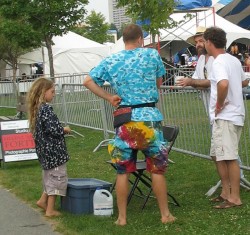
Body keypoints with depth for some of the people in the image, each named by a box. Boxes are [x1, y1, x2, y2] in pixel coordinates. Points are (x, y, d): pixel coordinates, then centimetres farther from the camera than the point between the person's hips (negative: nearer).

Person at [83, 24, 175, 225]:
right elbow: (159, 82, 12)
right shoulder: (152, 54, 0)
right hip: (149, 118, -2)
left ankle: (122, 217, 14)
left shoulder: (110, 61, 5)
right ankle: (165, 214, 14)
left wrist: (109, 97, 7)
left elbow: (88, 81, 3)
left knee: (123, 171, 9)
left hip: (125, 120, 2)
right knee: (157, 169, 7)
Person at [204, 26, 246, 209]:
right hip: (235, 113, 10)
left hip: (225, 117, -10)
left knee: (229, 157, -6)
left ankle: (235, 198, -3)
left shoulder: (218, 63, -16)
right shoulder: (234, 60, 13)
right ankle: (226, 192, 24)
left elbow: (223, 84, -35)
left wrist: (219, 104, -19)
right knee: (219, 155, 17)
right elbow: (244, 81, 28)